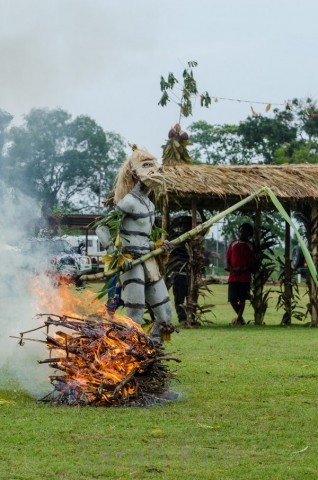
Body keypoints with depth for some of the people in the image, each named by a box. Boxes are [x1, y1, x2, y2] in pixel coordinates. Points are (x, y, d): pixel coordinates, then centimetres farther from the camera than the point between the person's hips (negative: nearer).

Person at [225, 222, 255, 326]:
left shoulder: (250, 246, 4)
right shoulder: (233, 243, 11)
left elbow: (252, 262, 1)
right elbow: (227, 257, 11)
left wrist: (243, 269, -14)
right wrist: (229, 267, -9)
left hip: (245, 276, -2)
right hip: (233, 276, 2)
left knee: (242, 299, -3)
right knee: (232, 299, 0)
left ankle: (239, 318, 4)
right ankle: (240, 317, 21)